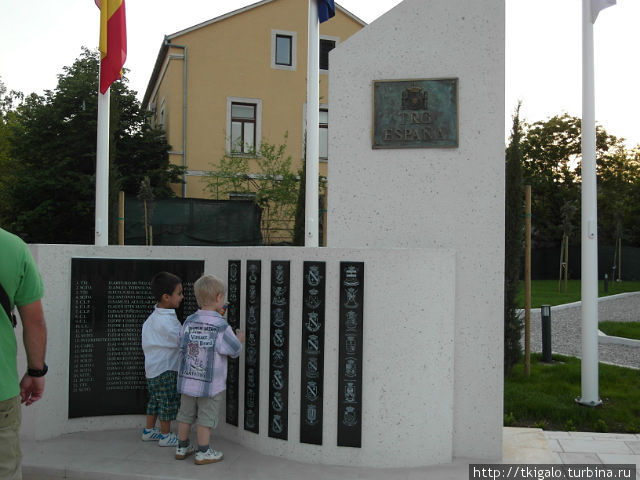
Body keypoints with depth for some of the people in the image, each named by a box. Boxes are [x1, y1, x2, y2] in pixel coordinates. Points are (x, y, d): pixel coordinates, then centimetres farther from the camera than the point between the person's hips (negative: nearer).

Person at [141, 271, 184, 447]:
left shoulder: (154, 316, 6)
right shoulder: (166, 321, -26)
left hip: (153, 366, 10)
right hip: (165, 369, -10)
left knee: (155, 399, 21)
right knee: (168, 401, 3)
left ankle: (149, 430, 32)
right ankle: (166, 436, 14)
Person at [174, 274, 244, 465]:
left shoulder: (189, 322, -4)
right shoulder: (222, 327, -18)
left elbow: (183, 345, 8)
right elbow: (234, 351, -9)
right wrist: (240, 339, 12)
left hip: (187, 379, 5)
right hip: (211, 384, -5)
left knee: (186, 415, 18)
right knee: (206, 419, 9)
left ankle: (182, 448, 32)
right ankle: (203, 453, 19)